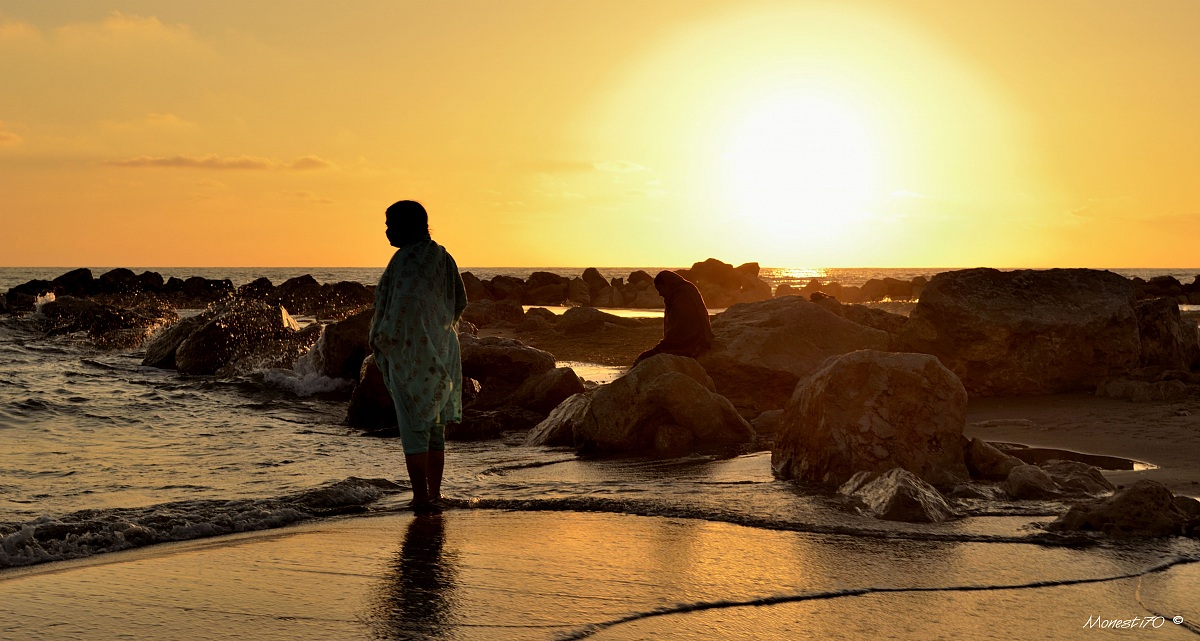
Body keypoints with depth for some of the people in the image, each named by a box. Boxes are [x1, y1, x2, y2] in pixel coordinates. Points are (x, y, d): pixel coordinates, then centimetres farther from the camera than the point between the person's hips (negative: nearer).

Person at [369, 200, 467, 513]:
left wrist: (383, 338, -18)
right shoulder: (442, 257, 8)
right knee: (435, 424, 13)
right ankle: (435, 494, 18)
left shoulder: (407, 258, -16)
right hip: (439, 351, 8)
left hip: (409, 350, -8)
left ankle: (421, 497, 1)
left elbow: (407, 300, -29)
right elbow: (460, 301, 12)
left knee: (413, 426, -1)